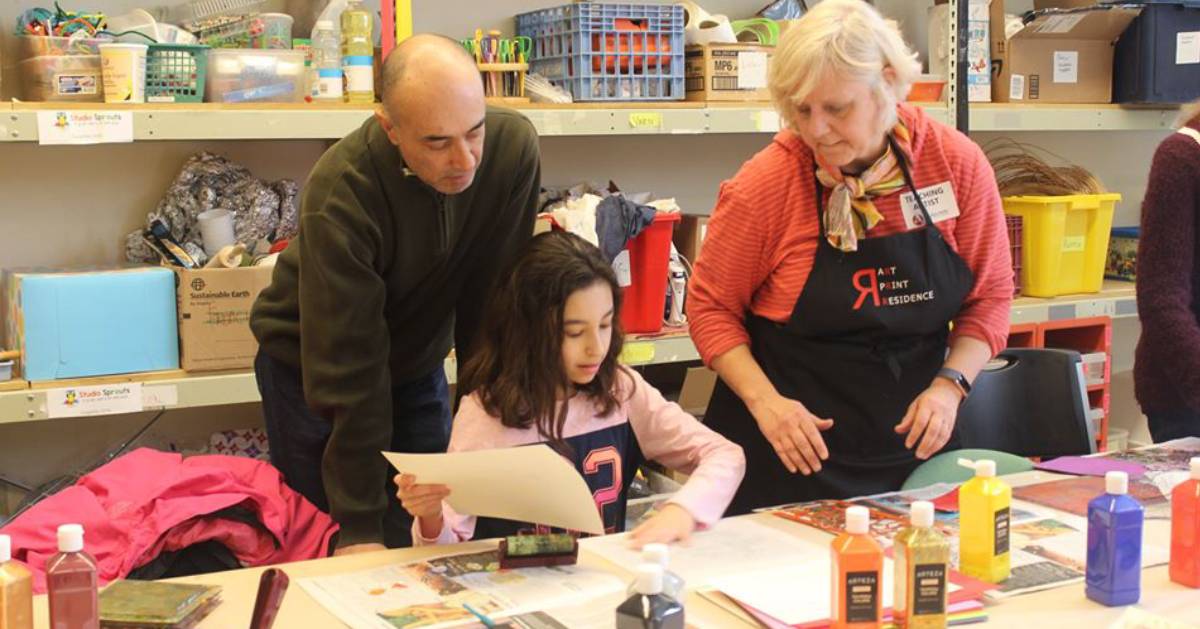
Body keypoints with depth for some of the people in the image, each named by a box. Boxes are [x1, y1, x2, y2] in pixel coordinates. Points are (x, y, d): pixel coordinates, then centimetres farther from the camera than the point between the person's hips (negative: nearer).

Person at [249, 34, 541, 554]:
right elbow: (347, 367, -32)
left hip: (419, 366, 3)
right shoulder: (340, 193, -33)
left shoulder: (513, 147, -24)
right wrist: (360, 524, -31)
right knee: (330, 546, 4)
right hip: (310, 368, -3)